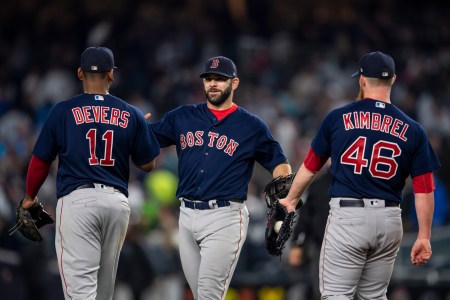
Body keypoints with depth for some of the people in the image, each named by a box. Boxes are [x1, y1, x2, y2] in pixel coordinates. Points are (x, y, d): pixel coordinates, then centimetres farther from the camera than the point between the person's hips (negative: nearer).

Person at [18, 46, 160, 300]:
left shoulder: (63, 111, 0)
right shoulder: (131, 115, 7)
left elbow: (41, 161, 4)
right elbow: (147, 164, 12)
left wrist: (30, 198, 21)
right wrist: (144, 126, 30)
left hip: (77, 200, -3)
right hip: (117, 201, 3)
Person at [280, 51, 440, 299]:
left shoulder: (338, 118, 1)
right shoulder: (412, 130, 4)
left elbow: (311, 166, 12)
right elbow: (424, 189, 1)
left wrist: (291, 199, 29)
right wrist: (424, 236, 7)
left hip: (347, 215, -3)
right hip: (390, 220, 3)